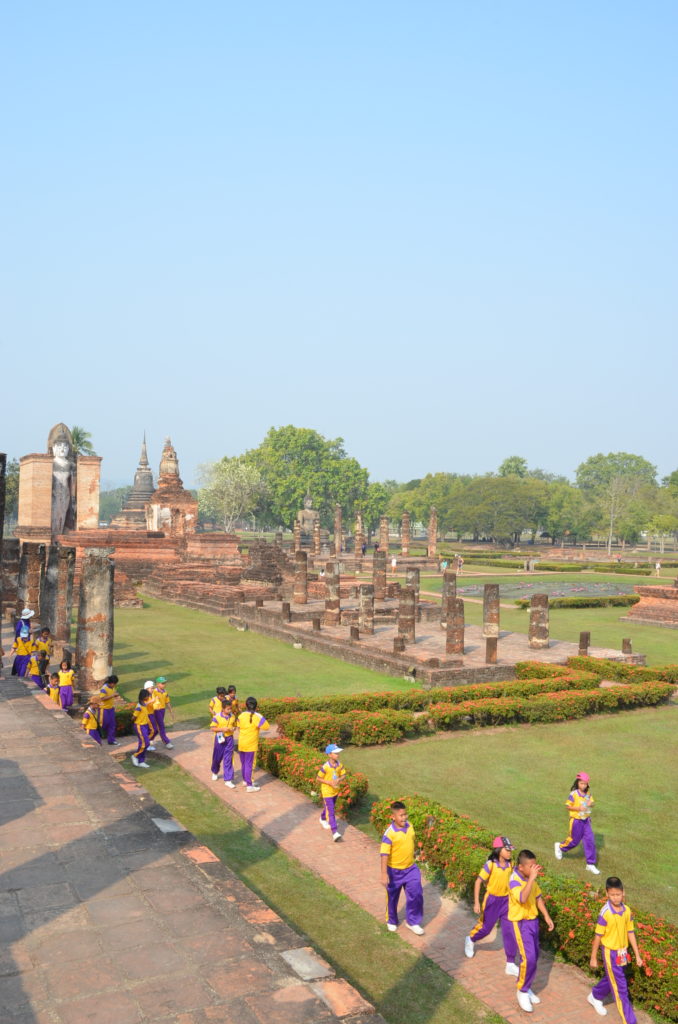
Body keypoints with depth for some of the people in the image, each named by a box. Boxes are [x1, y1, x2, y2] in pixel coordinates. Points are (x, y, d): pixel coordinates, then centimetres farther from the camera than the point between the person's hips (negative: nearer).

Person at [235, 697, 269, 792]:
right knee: (249, 764, -2)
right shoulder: (257, 716, -17)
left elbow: (239, 726, 10)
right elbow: (266, 727, -15)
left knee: (243, 763, 19)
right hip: (251, 745, -5)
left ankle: (245, 780, 36)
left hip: (241, 743, 5)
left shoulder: (241, 715, -2)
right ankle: (249, 786, 0)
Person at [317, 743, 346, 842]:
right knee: (331, 812, -11)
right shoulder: (325, 767, -25)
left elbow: (343, 775, 3)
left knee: (329, 807, 28)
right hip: (327, 792, -6)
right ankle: (335, 832, -14)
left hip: (335, 791, 6)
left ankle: (323, 819, 57)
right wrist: (330, 782, -26)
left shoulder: (339, 764, -8)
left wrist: (339, 780, -18)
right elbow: (319, 778, -16)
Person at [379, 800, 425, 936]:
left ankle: (412, 922, 22)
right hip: (395, 871, -4)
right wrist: (384, 874, -30)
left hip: (411, 868, 4)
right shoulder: (389, 834, -26)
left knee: (416, 894, 1)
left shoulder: (409, 825, -8)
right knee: (392, 897, 15)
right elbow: (384, 854, -27)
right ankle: (391, 921, 39)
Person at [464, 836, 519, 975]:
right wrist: (476, 903, -18)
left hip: (506, 900, 4)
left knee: (510, 931, -1)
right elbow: (478, 882, -16)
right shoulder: (490, 865, -21)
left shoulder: (510, 864, -6)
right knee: (485, 927, 12)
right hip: (492, 900, -4)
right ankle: (470, 940, 45)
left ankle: (511, 965, 10)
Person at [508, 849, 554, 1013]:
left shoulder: (530, 878, 0)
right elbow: (522, 898, -43)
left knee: (534, 956, 14)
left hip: (533, 920, 8)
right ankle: (522, 991, 9)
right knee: (528, 958, -12)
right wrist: (531, 878, -44)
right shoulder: (514, 881, -25)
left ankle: (526, 988, 32)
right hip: (521, 922, -8)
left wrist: (547, 916, 11)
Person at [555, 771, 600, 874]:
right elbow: (568, 806, -14)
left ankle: (590, 864, 10)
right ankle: (560, 846, 38)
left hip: (586, 820, 5)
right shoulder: (573, 794, -18)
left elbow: (592, 802, 10)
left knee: (590, 840, 0)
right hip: (576, 820, -5)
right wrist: (579, 808, -27)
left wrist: (591, 803, -13)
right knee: (574, 841, 8)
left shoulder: (588, 793, 0)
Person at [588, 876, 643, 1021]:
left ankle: (595, 997, 48)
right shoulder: (605, 913, -23)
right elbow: (598, 936, -14)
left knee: (611, 979, 24)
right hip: (610, 953, -6)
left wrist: (637, 955, 7)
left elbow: (630, 933, 4)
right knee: (620, 988, -1)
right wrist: (593, 958, -7)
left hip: (622, 952, 6)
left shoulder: (627, 910, -7)